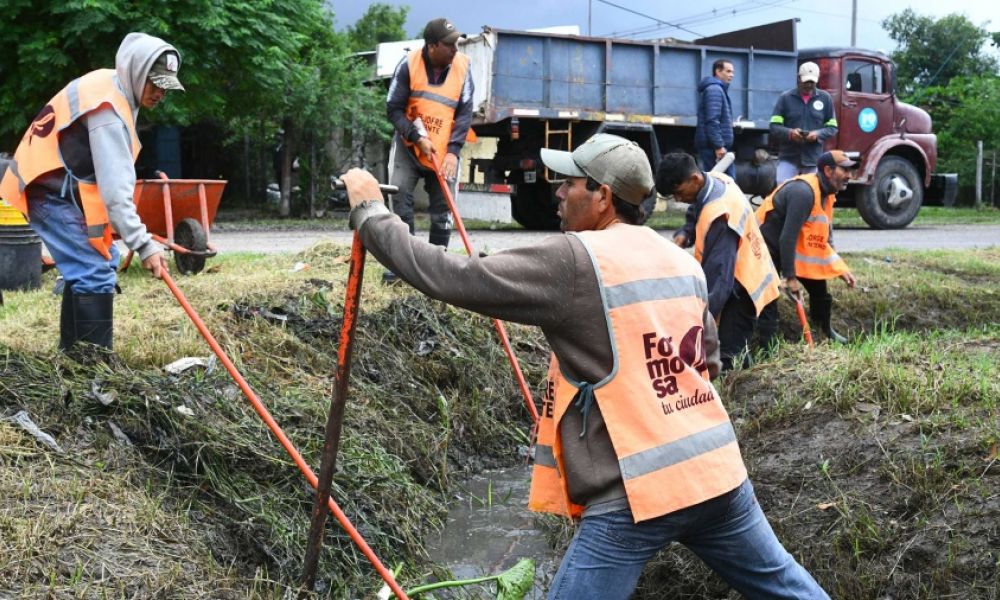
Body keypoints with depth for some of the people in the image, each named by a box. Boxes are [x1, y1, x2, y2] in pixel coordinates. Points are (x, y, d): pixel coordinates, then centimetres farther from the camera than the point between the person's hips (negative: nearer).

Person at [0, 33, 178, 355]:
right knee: (95, 273, -16)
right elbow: (115, 188, -31)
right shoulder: (107, 109, -24)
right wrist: (143, 244, -33)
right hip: (54, 193, -11)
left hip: (65, 189, 11)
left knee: (100, 262, 14)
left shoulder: (109, 87, 8)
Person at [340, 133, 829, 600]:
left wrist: (370, 211, -2)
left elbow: (452, 278, -13)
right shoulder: (684, 263, 10)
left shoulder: (575, 262, -12)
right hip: (717, 472, 7)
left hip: (635, 494, -7)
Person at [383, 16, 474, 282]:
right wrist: (418, 138, -21)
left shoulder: (462, 66, -10)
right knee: (400, 197, -11)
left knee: (442, 210, 3)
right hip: (409, 145, -1)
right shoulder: (409, 64, -15)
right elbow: (394, 109, -10)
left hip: (445, 150, 1)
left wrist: (453, 150, -19)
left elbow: (465, 112, -9)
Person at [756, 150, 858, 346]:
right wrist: (790, 277, -28)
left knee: (819, 287, 17)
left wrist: (841, 269, 1)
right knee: (768, 300, -14)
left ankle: (826, 330, 38)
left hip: (795, 248, 10)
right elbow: (787, 238, -31)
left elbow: (823, 239, 10)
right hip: (768, 247, -10)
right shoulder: (803, 192, -29)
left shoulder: (826, 194, 3)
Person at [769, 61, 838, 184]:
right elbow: (774, 126, 1)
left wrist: (818, 134, -12)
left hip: (813, 159, 1)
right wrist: (789, 133, -19)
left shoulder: (825, 98, 7)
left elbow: (832, 127, 9)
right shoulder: (785, 98, 3)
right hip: (788, 157, -1)